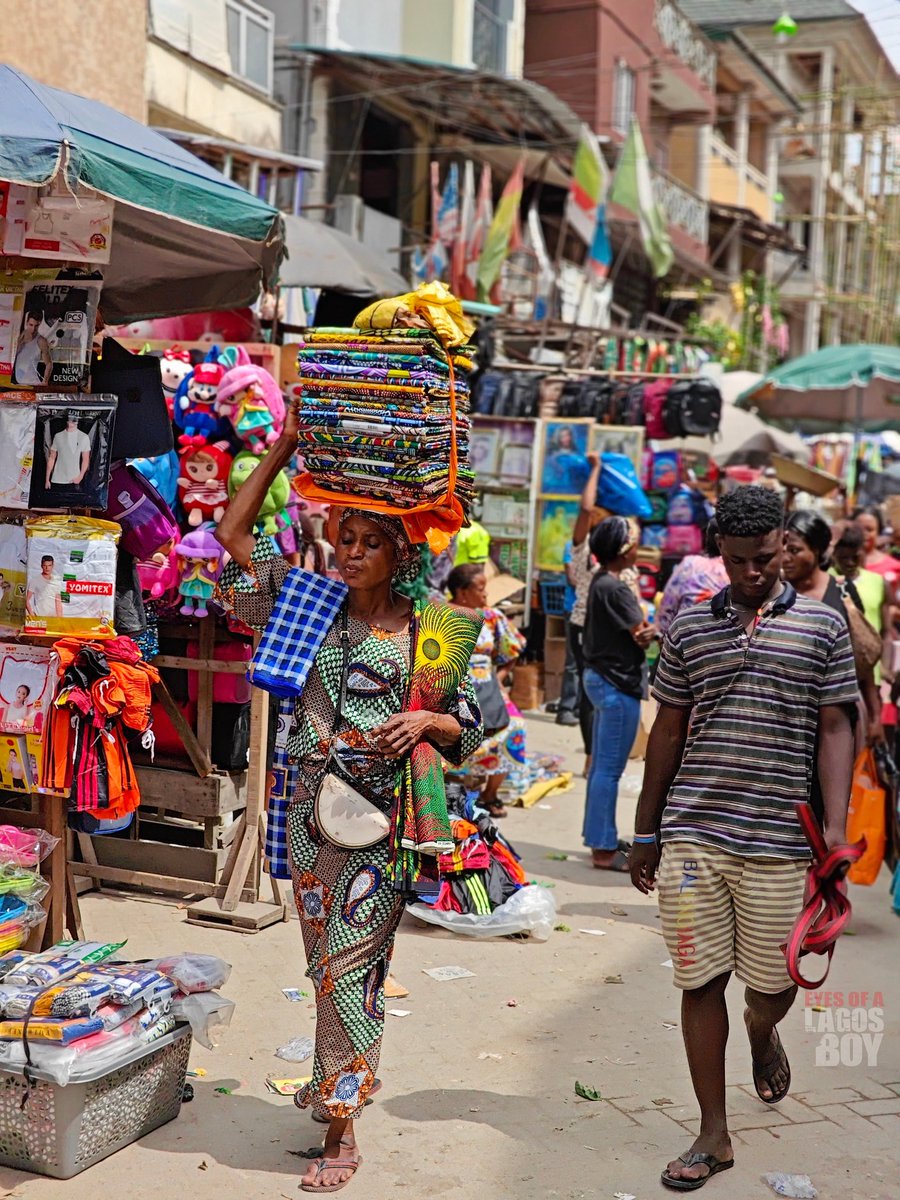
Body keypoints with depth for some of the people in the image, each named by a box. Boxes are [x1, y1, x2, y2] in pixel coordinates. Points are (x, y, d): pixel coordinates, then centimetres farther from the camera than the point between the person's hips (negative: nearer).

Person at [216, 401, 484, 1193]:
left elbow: (467, 723, 3)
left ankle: (341, 1131, 5)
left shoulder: (425, 631, -2)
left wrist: (425, 721, -19)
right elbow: (234, 535, 4)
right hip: (313, 808, 4)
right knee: (325, 961, 14)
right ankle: (337, 1075, 33)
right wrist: (283, 449, 0)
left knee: (352, 964, -3)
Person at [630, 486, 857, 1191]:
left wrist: (836, 828, -8)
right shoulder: (689, 627, 8)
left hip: (778, 839, -1)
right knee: (700, 983, 5)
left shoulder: (823, 625, 3)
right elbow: (668, 730, 12)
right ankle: (714, 1136, 19)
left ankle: (763, 1032, 46)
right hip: (691, 834, 1)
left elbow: (835, 728, 2)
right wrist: (646, 833, 12)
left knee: (773, 984, 8)